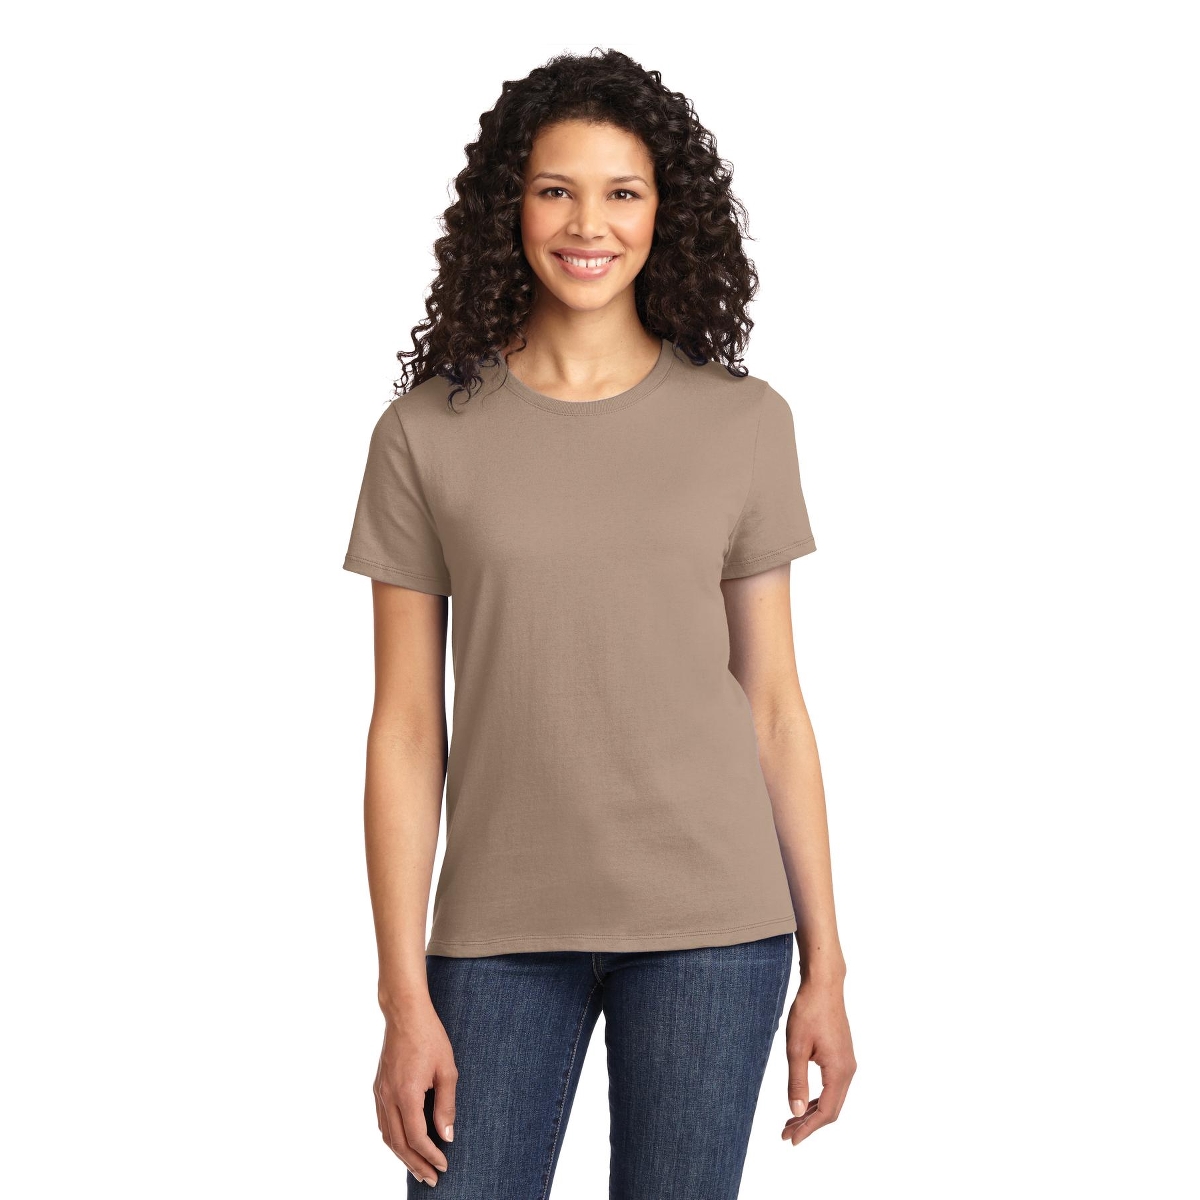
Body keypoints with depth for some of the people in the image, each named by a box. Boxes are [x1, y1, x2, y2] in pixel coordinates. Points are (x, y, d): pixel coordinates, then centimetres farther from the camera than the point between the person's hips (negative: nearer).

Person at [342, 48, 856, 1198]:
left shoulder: (744, 424, 3)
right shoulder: (426, 433, 0)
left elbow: (774, 706, 6)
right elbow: (407, 729, 0)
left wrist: (823, 965, 5)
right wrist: (404, 995, -3)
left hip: (710, 926, 1)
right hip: (500, 931, 0)